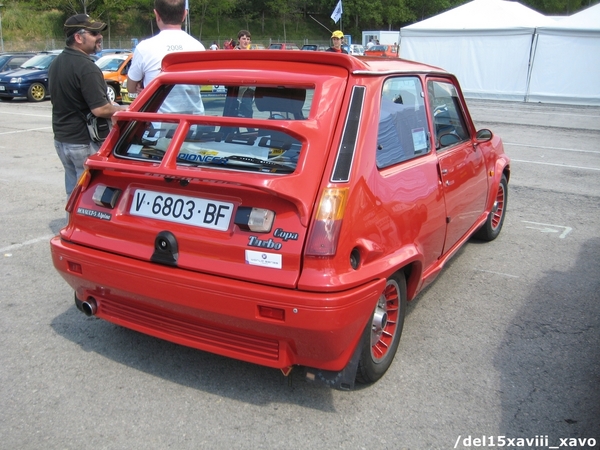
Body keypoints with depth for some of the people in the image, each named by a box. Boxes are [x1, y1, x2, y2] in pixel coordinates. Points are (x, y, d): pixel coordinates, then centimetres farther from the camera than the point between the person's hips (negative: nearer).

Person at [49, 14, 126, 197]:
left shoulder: (56, 63, 9)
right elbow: (100, 110, -24)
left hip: (61, 138, 9)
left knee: (74, 192, 17)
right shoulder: (86, 67, -20)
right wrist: (122, 109, -6)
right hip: (85, 142, -9)